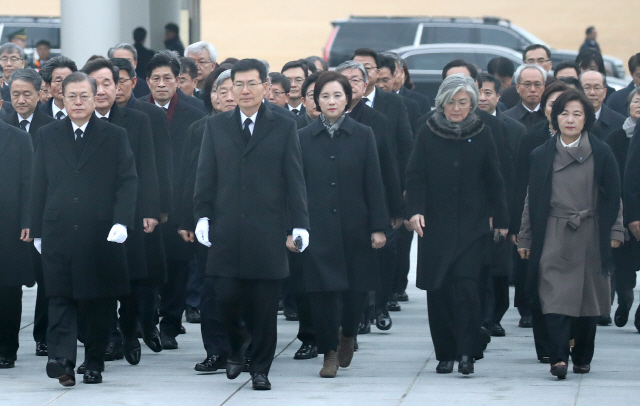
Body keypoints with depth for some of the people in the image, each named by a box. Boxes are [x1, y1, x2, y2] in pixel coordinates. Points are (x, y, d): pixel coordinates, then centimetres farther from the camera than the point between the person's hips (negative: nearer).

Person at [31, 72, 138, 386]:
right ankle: (62, 360, -19)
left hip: (102, 234, -1)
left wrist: (121, 221, -13)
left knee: (100, 301, 4)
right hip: (59, 234, 1)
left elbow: (128, 181, 0)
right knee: (60, 298, -9)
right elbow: (39, 186, 11)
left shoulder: (115, 137, 5)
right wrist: (37, 230, 7)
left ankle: (95, 363, 14)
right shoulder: (48, 136, 11)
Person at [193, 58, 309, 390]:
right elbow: (205, 176, 10)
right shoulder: (216, 127, 11)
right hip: (226, 232, 1)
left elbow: (294, 180, 4)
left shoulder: (284, 128, 6)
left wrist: (299, 224, -3)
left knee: (264, 306, 0)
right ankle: (237, 344, 25)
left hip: (267, 233, -1)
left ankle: (260, 368, 11)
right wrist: (202, 215, -2)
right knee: (226, 297, -4)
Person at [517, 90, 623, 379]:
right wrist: (526, 238, 8)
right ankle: (558, 358, -20)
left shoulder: (600, 153, 3)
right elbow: (532, 200, 9)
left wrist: (615, 231, -1)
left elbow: (613, 196, 5)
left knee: (588, 299, 7)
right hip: (553, 237, 0)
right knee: (554, 297, -13)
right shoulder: (542, 155, 6)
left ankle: (582, 357, 20)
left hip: (590, 237, 0)